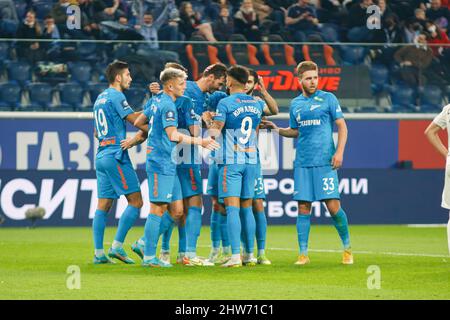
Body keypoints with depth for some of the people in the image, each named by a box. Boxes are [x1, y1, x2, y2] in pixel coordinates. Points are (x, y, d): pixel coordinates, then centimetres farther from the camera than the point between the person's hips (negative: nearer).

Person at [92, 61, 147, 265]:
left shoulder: (100, 99, 19)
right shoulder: (116, 97, -9)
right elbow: (135, 119, -15)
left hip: (101, 156, 9)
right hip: (116, 156, -9)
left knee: (103, 205, 6)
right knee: (135, 201, -5)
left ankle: (99, 253, 3)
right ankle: (117, 246, -11)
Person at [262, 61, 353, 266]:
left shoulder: (328, 99, 1)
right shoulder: (295, 104, 13)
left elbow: (342, 126, 1)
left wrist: (339, 152, -9)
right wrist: (277, 129, 6)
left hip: (325, 162, -4)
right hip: (302, 163, 4)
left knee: (333, 206, -7)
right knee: (303, 208, 0)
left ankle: (347, 247, 11)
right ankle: (303, 254, 4)